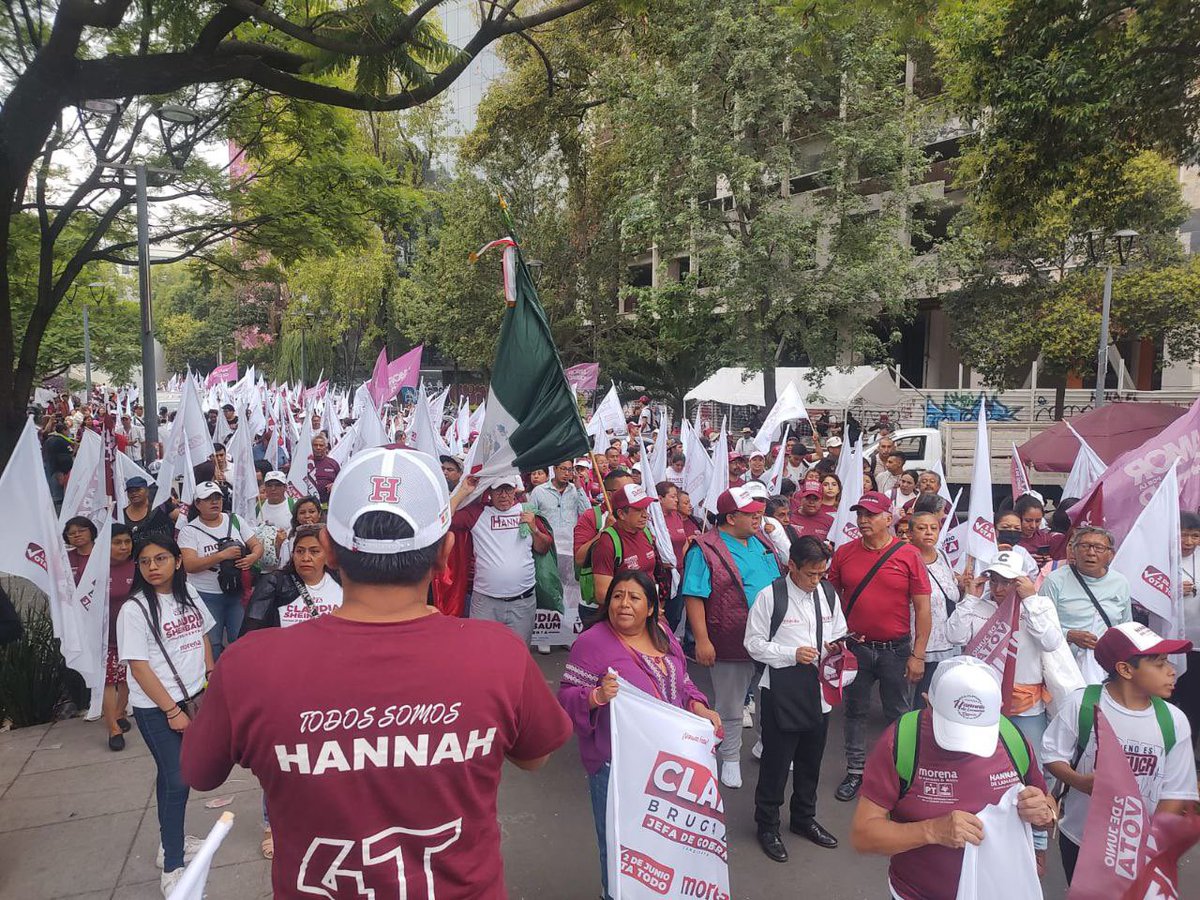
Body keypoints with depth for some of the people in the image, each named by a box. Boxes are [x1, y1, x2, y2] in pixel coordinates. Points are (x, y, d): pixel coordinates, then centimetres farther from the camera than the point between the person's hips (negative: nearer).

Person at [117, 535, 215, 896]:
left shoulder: (188, 594, 1)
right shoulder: (134, 609, -15)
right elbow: (138, 666, -15)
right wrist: (172, 711, -14)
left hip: (193, 697, 5)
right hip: (156, 708, -5)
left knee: (173, 772, 16)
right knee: (177, 779, -1)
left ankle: (171, 840, 34)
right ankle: (171, 867, 11)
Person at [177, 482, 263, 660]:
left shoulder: (234, 520, 6)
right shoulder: (189, 530, -4)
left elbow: (257, 545, 8)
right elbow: (189, 565, -16)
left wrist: (252, 557, -15)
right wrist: (223, 555, -24)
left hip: (237, 593, 3)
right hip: (206, 597, -2)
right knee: (211, 645, 6)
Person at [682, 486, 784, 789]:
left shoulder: (762, 541, 7)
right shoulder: (705, 550, -15)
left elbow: (779, 581, 19)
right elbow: (694, 597, -18)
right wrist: (702, 640, -22)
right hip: (732, 643, -6)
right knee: (730, 706, 9)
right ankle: (730, 759, 28)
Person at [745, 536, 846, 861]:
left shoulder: (828, 593, 3)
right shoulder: (770, 596, -14)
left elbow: (839, 635, 15)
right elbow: (754, 644, -10)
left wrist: (836, 647, -8)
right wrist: (793, 654, -20)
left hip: (819, 691, 5)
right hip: (781, 692, -5)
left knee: (811, 760, 20)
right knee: (776, 761, 7)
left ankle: (804, 818, 41)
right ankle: (767, 825, 27)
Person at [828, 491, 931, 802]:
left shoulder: (908, 555, -9)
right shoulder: (844, 553, -2)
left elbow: (922, 607, -6)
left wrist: (918, 655, -8)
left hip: (896, 649, -2)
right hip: (856, 647, 2)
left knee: (898, 713, 11)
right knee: (855, 710, 13)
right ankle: (855, 770, 27)